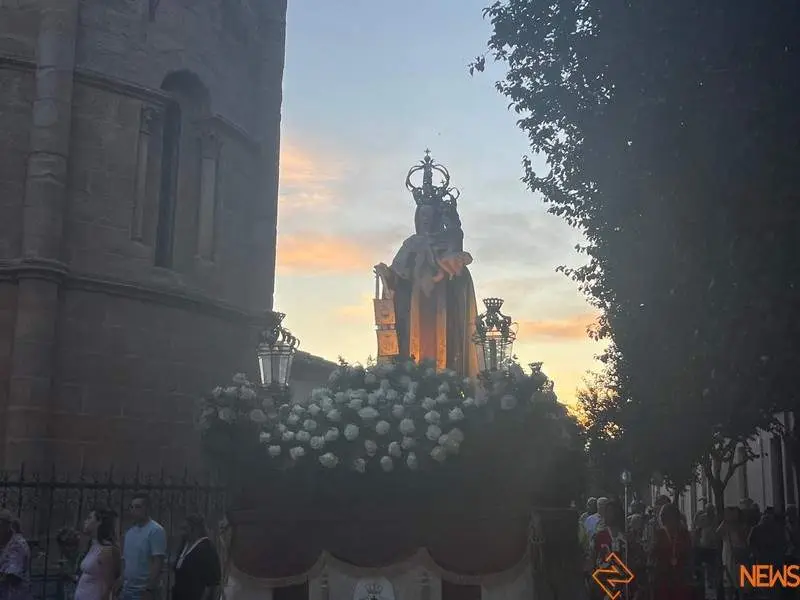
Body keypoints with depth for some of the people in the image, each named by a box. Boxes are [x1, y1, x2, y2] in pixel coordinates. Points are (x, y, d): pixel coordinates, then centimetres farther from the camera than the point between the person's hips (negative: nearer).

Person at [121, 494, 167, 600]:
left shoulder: (155, 531, -11)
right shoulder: (130, 532, 12)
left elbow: (158, 563, -17)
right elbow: (126, 561, 16)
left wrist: (149, 590, -20)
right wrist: (121, 586, 11)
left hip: (144, 591, -8)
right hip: (127, 589, 8)